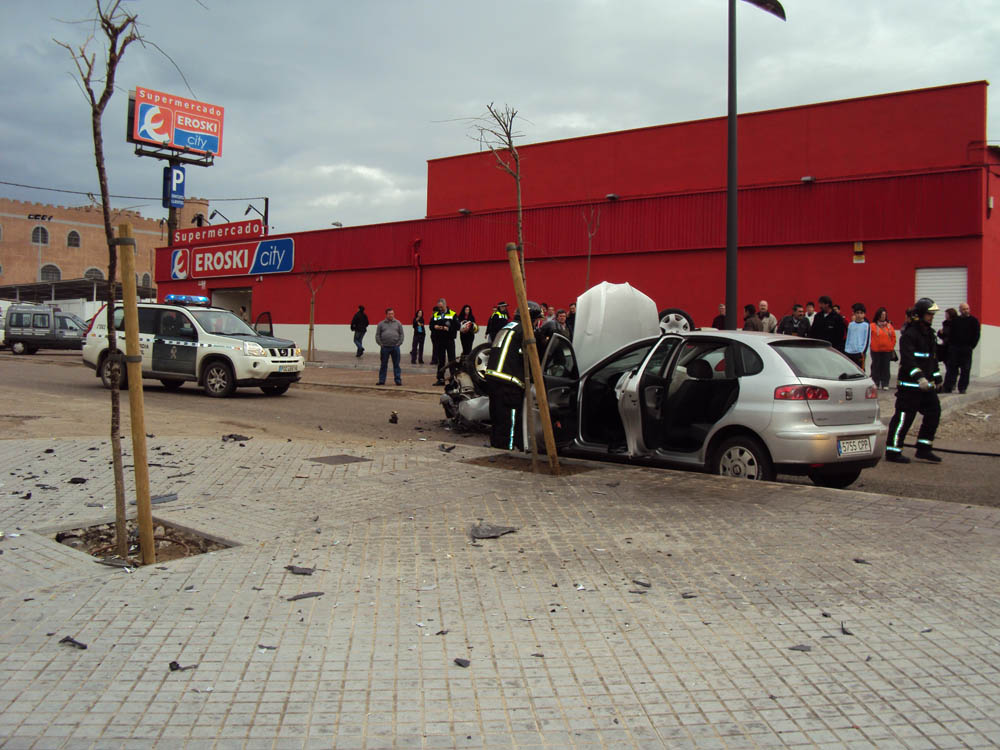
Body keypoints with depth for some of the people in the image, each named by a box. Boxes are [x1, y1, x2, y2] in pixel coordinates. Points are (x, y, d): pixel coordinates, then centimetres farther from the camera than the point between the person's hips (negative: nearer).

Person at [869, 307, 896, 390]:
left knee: (885, 367, 4)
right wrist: (872, 345, -6)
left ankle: (885, 384, 8)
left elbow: (893, 337, 11)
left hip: (887, 350, 2)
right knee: (876, 366, 2)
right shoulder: (873, 326, -2)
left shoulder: (889, 326, 8)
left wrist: (891, 347, 6)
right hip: (876, 350, -2)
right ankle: (875, 383, 10)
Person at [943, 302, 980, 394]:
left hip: (966, 349, -1)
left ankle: (962, 387, 8)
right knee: (952, 368, 0)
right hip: (954, 348, 1)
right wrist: (950, 345, 0)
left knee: (965, 369, 1)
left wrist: (972, 346, -6)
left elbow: (976, 335, 2)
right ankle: (948, 387, 1)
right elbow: (950, 334, 10)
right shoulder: (955, 320, 8)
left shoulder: (973, 320, 4)